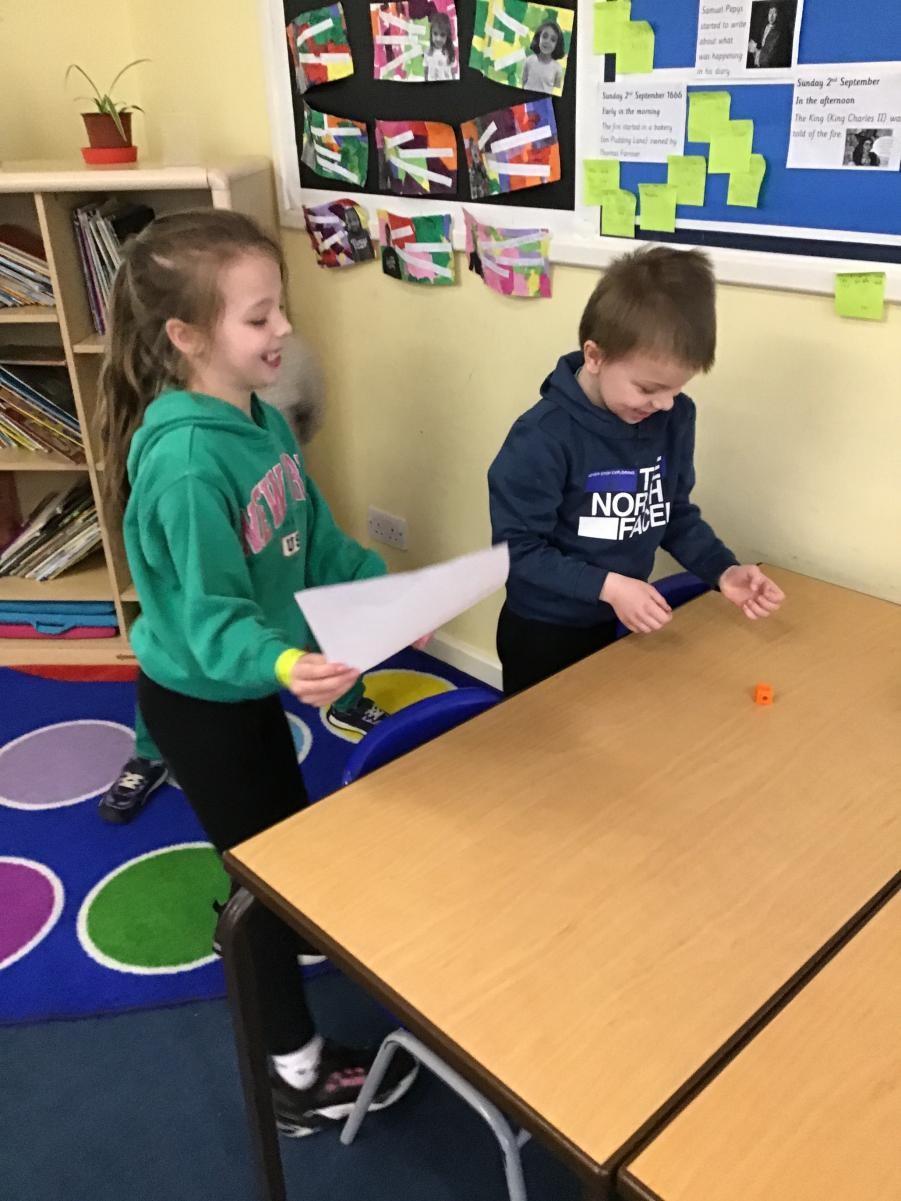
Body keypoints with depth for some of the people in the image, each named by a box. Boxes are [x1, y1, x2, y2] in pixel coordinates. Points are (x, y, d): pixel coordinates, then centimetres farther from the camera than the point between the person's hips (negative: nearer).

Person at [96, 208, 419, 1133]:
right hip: (199, 697, -8)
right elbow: (210, 614, -30)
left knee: (292, 838, 28)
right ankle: (298, 1076, 27)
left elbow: (315, 541, 6)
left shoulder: (262, 420, -3)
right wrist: (281, 664, -48)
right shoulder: (186, 461, -31)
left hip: (243, 685, 9)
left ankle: (265, 942, 60)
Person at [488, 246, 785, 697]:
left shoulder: (674, 418, -7)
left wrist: (722, 571, -11)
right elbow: (518, 550, -22)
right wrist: (607, 586, -29)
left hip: (620, 625, 6)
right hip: (544, 632, -5)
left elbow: (677, 513, 4)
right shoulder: (543, 437, -26)